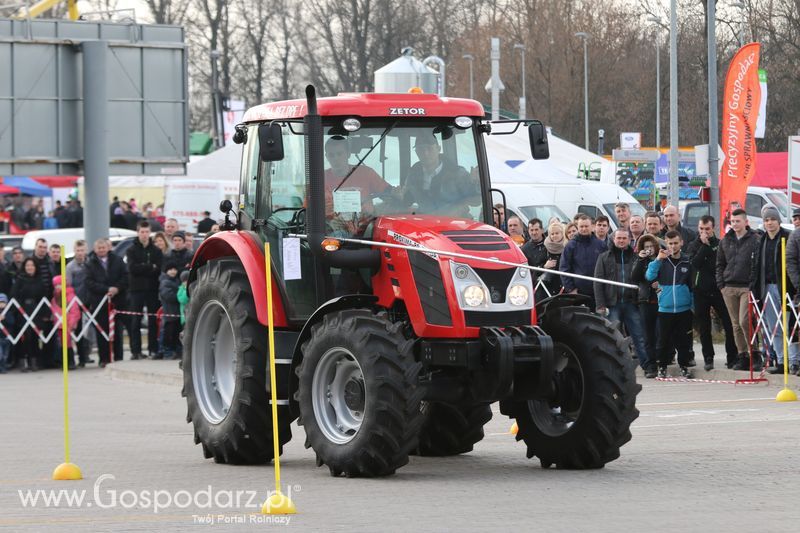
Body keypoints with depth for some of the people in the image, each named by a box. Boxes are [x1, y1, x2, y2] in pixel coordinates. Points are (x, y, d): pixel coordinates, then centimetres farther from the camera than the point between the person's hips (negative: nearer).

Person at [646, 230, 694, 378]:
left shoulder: (687, 263, 7)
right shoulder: (662, 262, 3)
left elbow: (692, 287, 13)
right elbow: (650, 276, -12)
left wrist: (693, 305, 8)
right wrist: (658, 259, -20)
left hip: (684, 309, 1)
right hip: (665, 309, -1)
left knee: (684, 341, 4)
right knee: (664, 340, 3)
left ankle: (684, 366, 15)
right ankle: (662, 367, 13)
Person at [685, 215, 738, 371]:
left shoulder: (720, 244, 5)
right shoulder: (693, 246, 6)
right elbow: (694, 263, -12)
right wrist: (704, 245, -14)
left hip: (719, 289, -1)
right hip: (701, 292, 1)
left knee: (729, 324, -4)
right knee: (704, 328, 6)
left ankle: (732, 358, 3)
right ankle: (708, 359, 14)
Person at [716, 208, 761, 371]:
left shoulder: (754, 240, -2)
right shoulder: (725, 241, 12)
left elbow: (757, 265, -4)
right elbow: (720, 264, 17)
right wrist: (721, 284, 7)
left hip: (746, 288, -5)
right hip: (729, 287, 5)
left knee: (744, 322, -14)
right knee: (736, 324, 6)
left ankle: (754, 355, -2)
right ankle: (742, 356, 11)